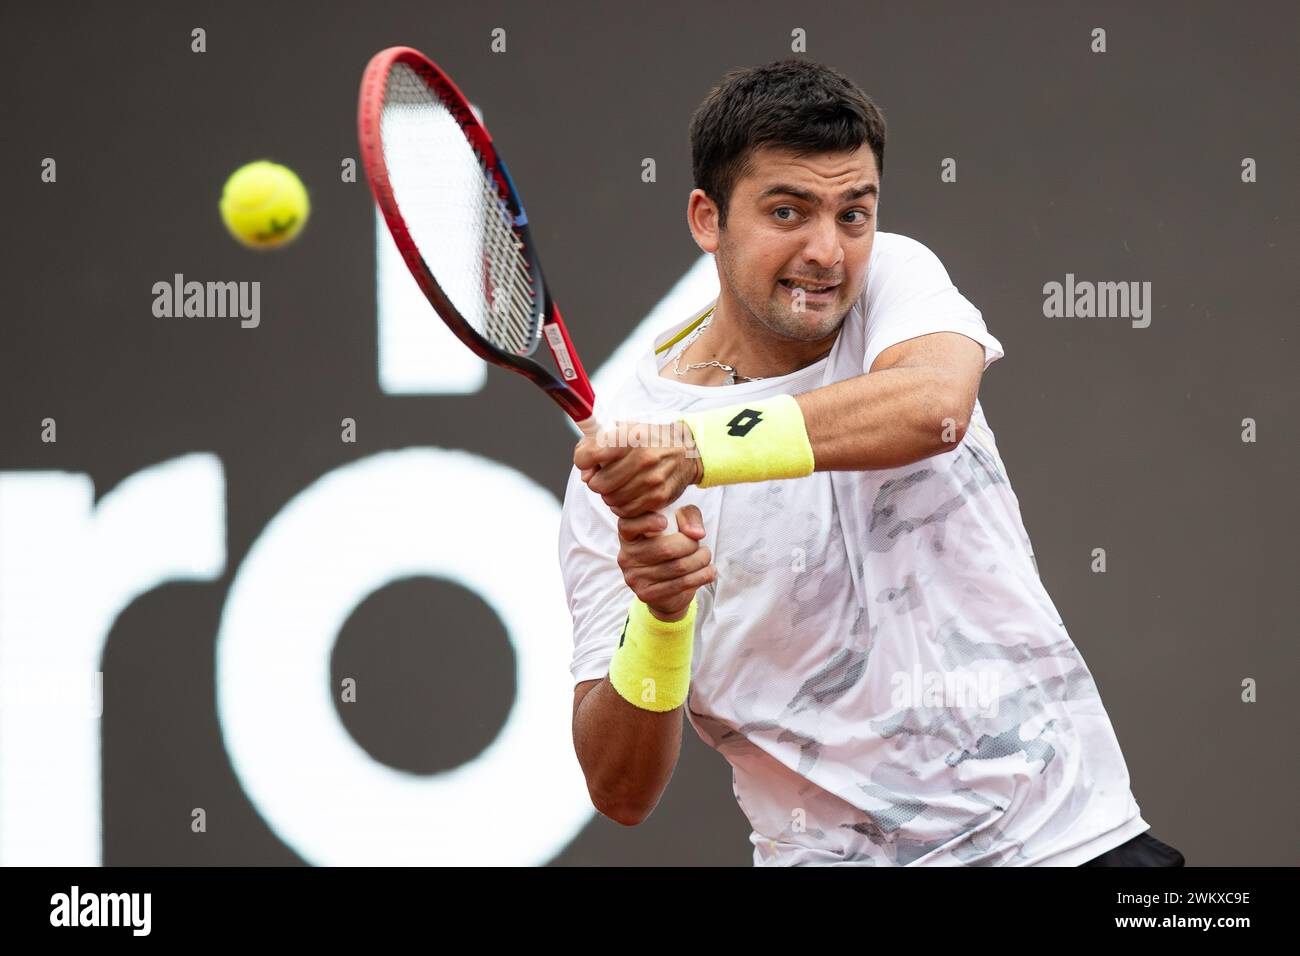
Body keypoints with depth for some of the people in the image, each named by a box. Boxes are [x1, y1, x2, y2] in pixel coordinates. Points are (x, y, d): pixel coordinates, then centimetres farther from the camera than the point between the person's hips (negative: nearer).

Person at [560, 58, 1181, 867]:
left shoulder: (895, 276, 0)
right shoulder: (619, 458, -7)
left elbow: (934, 404, -25)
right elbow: (620, 793, -9)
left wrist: (695, 451, -34)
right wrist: (658, 617, -27)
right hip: (833, 854, -1)